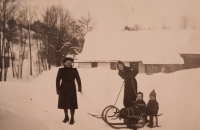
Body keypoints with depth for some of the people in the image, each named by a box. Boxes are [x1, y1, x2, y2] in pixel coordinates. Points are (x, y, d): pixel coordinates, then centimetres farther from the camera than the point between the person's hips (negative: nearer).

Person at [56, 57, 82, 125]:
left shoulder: (74, 70, -1)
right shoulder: (61, 70, 0)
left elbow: (78, 79, -2)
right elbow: (58, 80, 1)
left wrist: (79, 88, -8)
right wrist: (58, 89, -4)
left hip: (71, 89, -1)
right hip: (63, 89, 2)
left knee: (72, 104, -3)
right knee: (64, 103, 9)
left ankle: (72, 118, 4)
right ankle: (66, 117, 24)